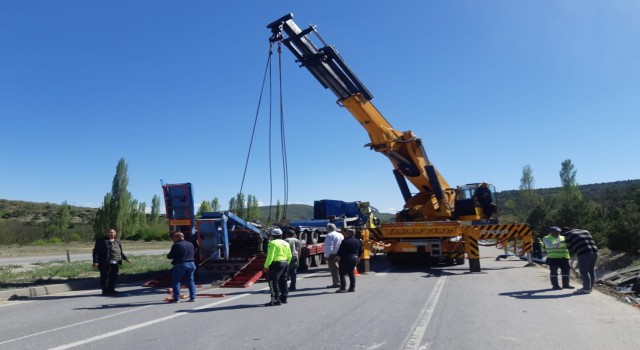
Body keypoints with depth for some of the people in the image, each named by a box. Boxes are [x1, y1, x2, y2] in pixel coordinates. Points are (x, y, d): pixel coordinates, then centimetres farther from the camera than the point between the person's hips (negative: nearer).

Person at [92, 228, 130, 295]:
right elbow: (96, 252, -2)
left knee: (114, 276, 7)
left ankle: (111, 289, 18)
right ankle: (105, 290, 5)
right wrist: (95, 261, -9)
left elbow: (121, 252, 26)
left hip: (115, 263, 5)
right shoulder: (101, 241, 2)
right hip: (105, 263, -5)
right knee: (105, 276, -4)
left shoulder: (118, 241, 18)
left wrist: (125, 258, 17)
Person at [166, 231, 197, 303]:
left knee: (176, 281, 6)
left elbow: (170, 256, -8)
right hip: (191, 264, 6)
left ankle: (176, 298, 3)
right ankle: (193, 297, 12)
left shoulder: (176, 245, -10)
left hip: (180, 265, -6)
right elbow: (194, 253, 18)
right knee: (191, 280, 13)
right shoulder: (190, 244, 10)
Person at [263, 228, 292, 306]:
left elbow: (270, 256, -18)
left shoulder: (273, 243, -11)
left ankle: (276, 300, -9)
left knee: (273, 282, -5)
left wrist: (266, 266, -16)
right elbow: (289, 256, 16)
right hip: (285, 263, 9)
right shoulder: (286, 243, 15)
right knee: (283, 281, 17)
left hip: (276, 263, -9)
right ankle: (283, 298, 23)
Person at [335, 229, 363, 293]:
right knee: (351, 273, 15)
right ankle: (352, 288, 14)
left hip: (345, 259, -7)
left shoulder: (345, 241, -15)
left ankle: (343, 288, -6)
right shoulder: (358, 241, 8)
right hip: (355, 258, 8)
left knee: (342, 274, -2)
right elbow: (360, 252, 13)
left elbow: (340, 251, -13)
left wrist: (338, 256, 1)